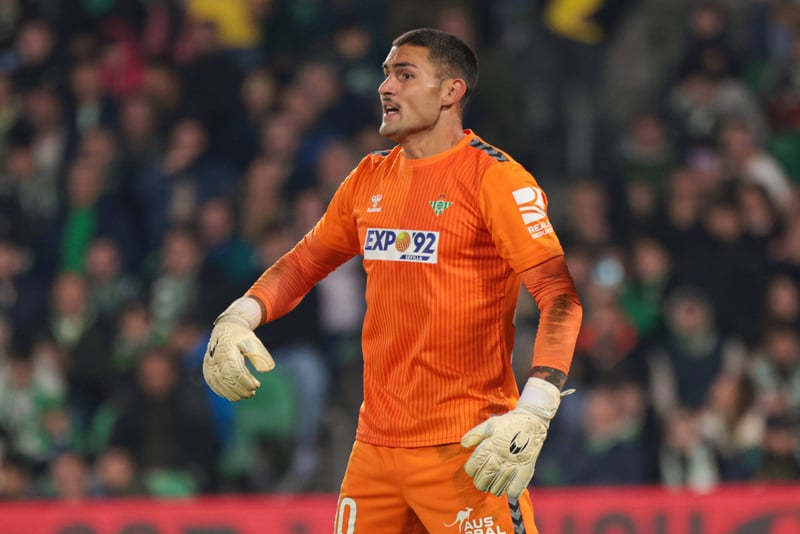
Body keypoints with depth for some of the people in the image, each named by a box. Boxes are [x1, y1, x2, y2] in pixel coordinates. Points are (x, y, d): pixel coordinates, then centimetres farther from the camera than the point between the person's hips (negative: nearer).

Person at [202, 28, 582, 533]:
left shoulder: (494, 178, -9)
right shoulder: (371, 179, 13)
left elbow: (560, 297, -16)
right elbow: (305, 263, 25)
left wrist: (532, 413, -27)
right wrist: (237, 319, 6)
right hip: (376, 444, 6)